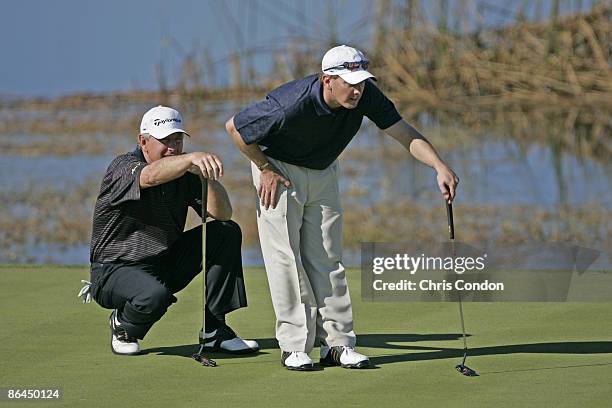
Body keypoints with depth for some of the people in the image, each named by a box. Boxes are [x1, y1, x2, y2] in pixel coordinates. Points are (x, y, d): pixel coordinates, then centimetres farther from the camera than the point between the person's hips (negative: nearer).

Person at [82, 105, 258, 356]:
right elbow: (151, 176, -42)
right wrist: (192, 157, -58)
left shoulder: (184, 173, 2)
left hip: (168, 265, 7)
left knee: (227, 232, -7)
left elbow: (223, 214, -7)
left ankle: (214, 331, -7)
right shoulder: (123, 167, -16)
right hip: (116, 270, -7)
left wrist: (209, 177, -25)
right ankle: (122, 326, 0)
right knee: (153, 296, -39)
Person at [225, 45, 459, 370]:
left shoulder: (365, 96, -22)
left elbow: (405, 134, -22)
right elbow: (234, 127, -24)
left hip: (323, 172, 5)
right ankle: (294, 346, -5)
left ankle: (337, 343, 6)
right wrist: (265, 170, -14)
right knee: (285, 258, -9)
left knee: (327, 258, 4)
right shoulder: (292, 105, -36)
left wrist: (440, 166, -38)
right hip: (280, 171, -5)